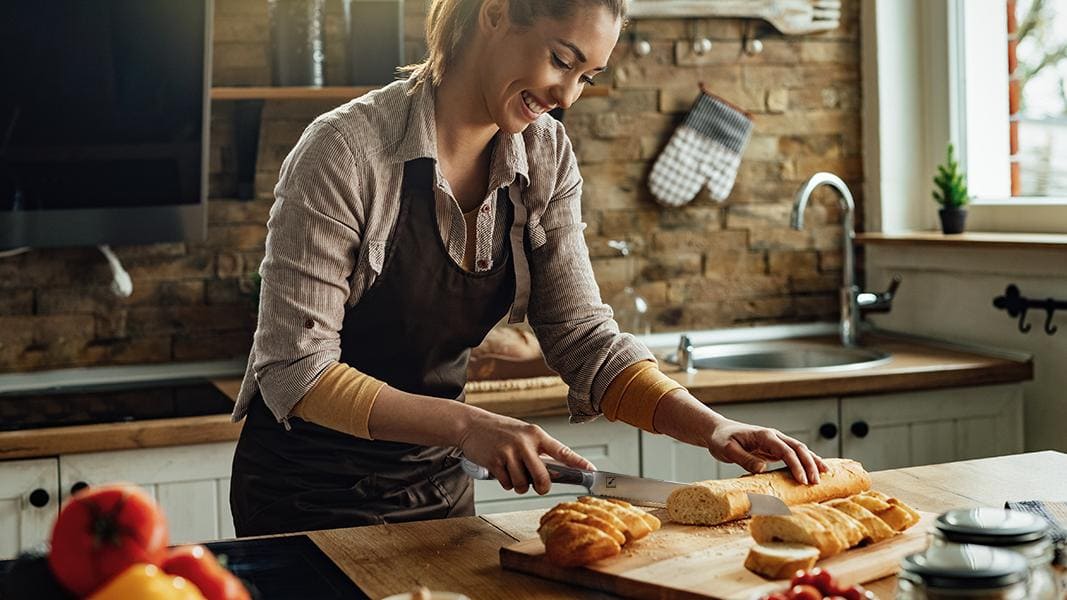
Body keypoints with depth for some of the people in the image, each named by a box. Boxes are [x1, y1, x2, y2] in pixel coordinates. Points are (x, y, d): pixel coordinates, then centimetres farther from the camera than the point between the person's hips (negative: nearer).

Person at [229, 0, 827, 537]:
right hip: (309, 491, -5)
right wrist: (466, 426, -33)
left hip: (437, 483, 5)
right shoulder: (346, 150, -22)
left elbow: (582, 335, -6)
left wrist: (712, 428, -19)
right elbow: (295, 372, -24)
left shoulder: (546, 155, -5)